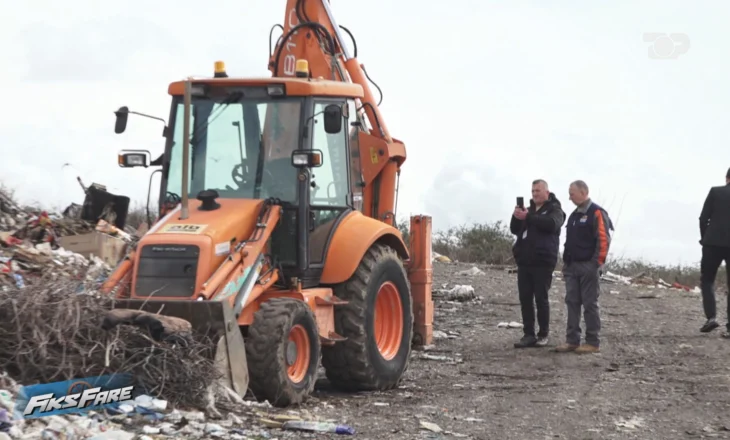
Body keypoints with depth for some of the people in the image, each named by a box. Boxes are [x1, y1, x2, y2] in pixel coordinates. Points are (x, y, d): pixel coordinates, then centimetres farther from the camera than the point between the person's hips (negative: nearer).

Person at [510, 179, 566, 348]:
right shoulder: (529, 209, 18)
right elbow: (514, 229, 14)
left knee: (541, 298, -5)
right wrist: (516, 217, -6)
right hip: (524, 260, 6)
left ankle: (543, 335, 1)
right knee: (525, 298, 2)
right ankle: (529, 334, 5)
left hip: (543, 261, -6)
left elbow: (551, 224, -20)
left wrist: (528, 217, -22)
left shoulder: (555, 209, 1)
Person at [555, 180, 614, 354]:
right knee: (572, 303, 6)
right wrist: (566, 261, 17)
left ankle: (593, 342, 0)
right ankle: (572, 340, 9)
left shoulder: (597, 213, -9)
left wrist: (597, 263, -18)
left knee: (590, 304, -4)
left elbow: (603, 240, -15)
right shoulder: (574, 215, 18)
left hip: (588, 267, -8)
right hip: (572, 267, 8)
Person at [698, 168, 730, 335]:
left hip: (713, 243, -1)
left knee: (707, 280, 12)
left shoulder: (715, 191, 1)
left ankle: (711, 317, -6)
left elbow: (703, 218, -2)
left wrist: (704, 238, 10)